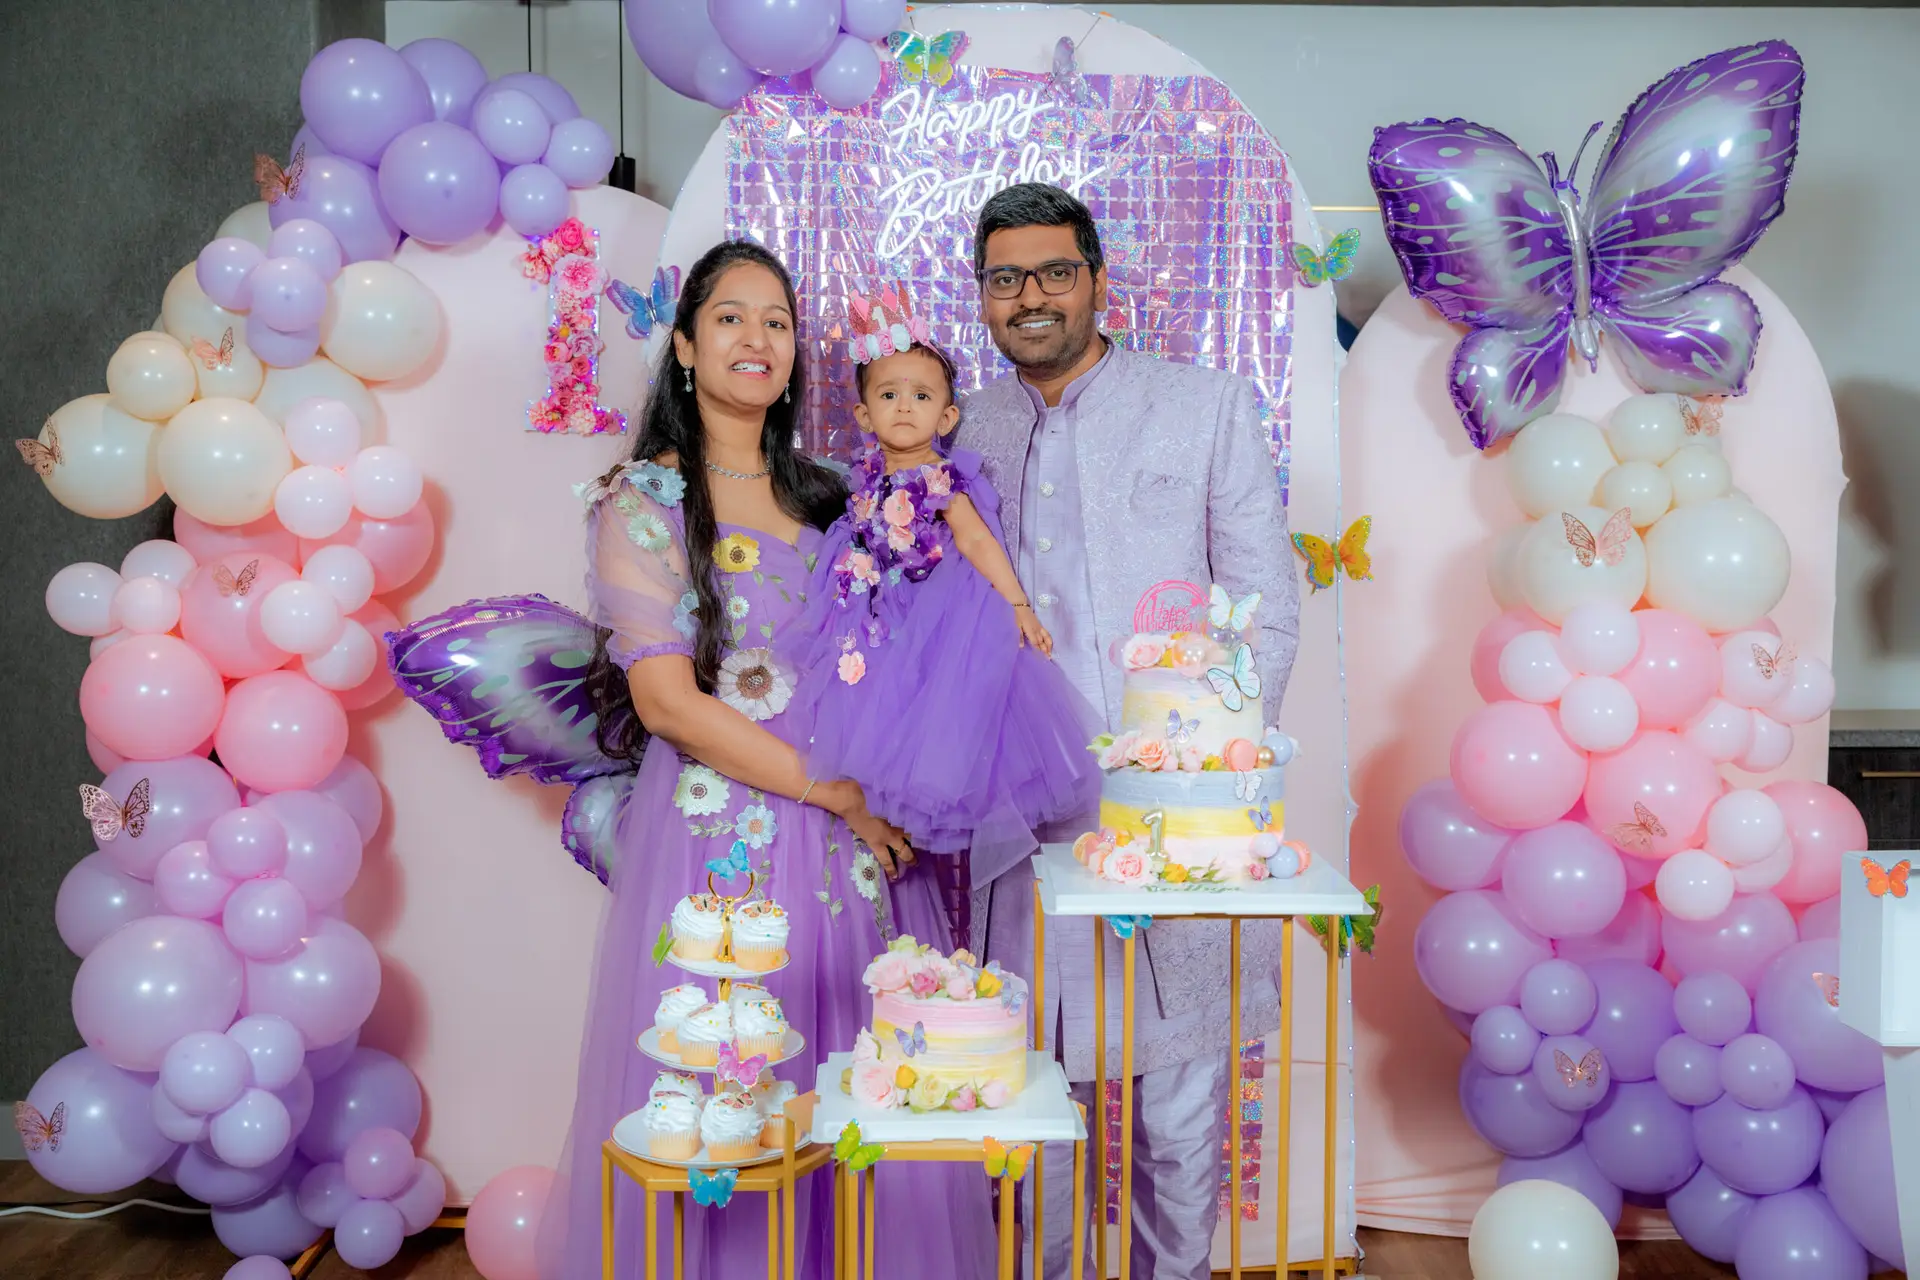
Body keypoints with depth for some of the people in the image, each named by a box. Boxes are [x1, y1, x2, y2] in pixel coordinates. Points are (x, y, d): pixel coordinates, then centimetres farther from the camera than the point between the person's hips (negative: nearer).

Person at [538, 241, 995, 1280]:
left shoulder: (823, 498, 13)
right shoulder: (643, 502, -3)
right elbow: (667, 700, -11)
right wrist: (836, 791, -12)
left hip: (857, 834, 5)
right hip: (721, 834, -5)